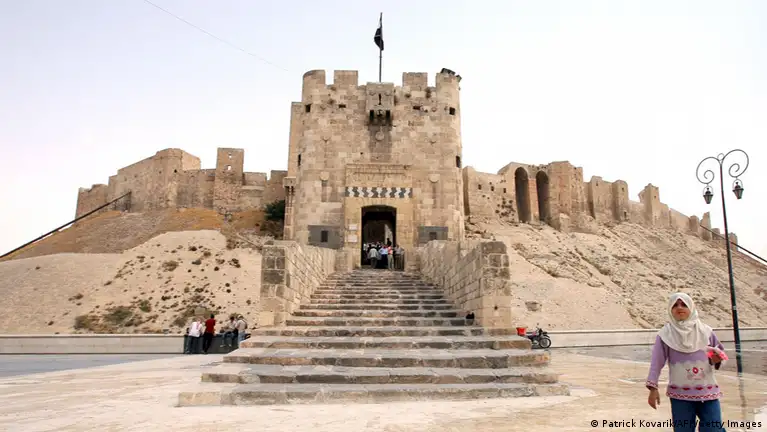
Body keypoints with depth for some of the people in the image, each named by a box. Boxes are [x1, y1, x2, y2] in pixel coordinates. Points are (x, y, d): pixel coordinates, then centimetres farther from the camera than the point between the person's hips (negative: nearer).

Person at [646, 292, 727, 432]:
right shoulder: (665, 334, -3)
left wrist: (716, 360, -10)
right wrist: (653, 388, -10)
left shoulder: (705, 331, 5)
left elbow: (721, 352, 14)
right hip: (680, 394, -2)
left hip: (708, 392, 2)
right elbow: (657, 362, -4)